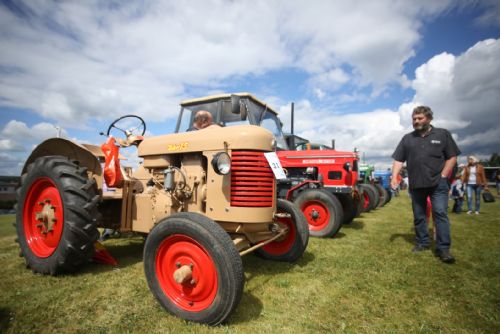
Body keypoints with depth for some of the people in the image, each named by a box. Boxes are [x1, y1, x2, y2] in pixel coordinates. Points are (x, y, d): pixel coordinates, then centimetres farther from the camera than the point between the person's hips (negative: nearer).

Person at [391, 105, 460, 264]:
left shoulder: (443, 134, 4)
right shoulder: (407, 138, 9)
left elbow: (452, 157, 3)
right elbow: (398, 160, 6)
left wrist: (443, 176, -7)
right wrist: (394, 177, -7)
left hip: (438, 183, -3)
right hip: (416, 184, 3)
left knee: (440, 213, -7)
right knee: (419, 216, 11)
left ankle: (443, 248, 0)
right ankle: (422, 242, 24)